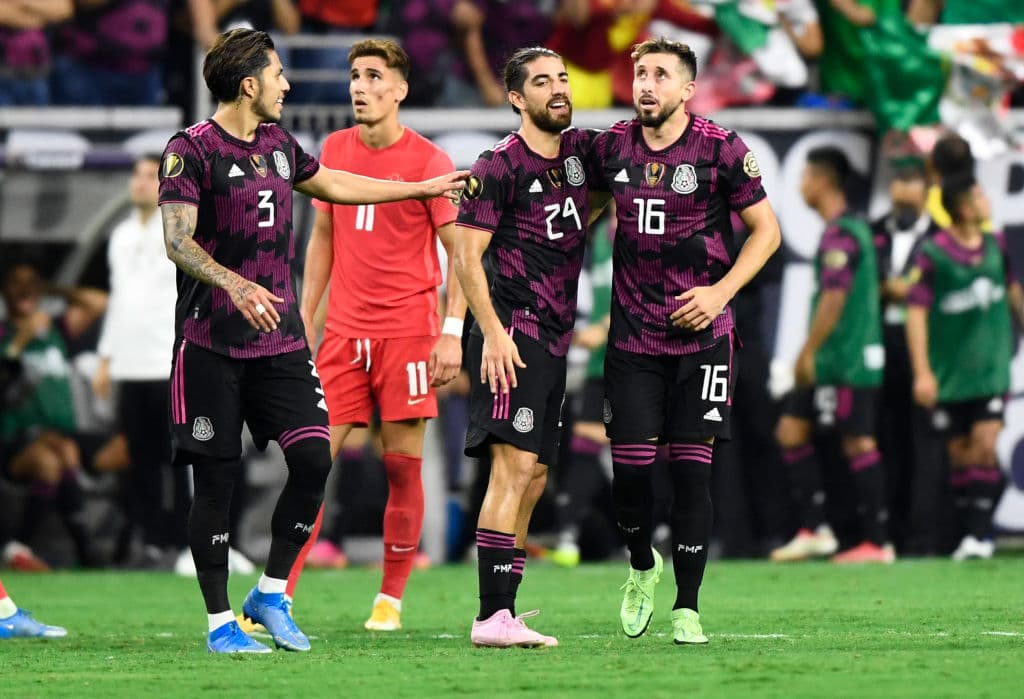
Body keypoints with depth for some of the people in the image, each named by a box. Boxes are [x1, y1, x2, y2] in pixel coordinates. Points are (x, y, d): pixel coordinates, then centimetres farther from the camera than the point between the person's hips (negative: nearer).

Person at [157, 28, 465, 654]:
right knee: (216, 478, -4)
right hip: (213, 341, -6)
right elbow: (178, 241, -16)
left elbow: (332, 184, 31)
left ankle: (271, 595, 8)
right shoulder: (191, 149, -8)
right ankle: (220, 622, 5)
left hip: (281, 338, 6)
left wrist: (425, 188, 37)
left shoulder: (278, 144, 14)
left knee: (313, 458, -7)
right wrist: (234, 285, -32)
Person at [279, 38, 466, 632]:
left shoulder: (428, 160, -5)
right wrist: (305, 317, 13)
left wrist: (453, 333, -11)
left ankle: (392, 599, 9)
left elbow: (462, 250, -4)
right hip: (344, 332, 4)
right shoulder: (334, 150, 9)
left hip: (408, 331, -4)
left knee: (403, 465, 0)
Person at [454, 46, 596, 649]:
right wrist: (493, 333, -19)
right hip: (512, 332, -8)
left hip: (554, 338, 8)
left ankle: (503, 609, 14)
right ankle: (493, 616, -23)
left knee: (533, 478, 9)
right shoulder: (500, 166, -9)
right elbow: (467, 256, -11)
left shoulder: (580, 149, 11)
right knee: (515, 465, -18)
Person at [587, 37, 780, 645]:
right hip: (633, 336, 2)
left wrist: (720, 291, -12)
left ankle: (687, 607, 4)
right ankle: (643, 567, 26)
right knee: (630, 466, -3)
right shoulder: (612, 147, 3)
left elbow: (766, 229, -1)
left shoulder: (720, 149, -7)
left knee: (692, 468, -4)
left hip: (701, 334, -2)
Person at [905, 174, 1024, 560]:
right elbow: (916, 311, -11)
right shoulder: (933, 254, -10)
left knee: (985, 447, -10)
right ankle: (971, 535, 15)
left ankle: (979, 533, -10)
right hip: (949, 374, -2)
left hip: (992, 368, 2)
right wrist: (922, 372, -16)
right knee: (960, 454, 5)